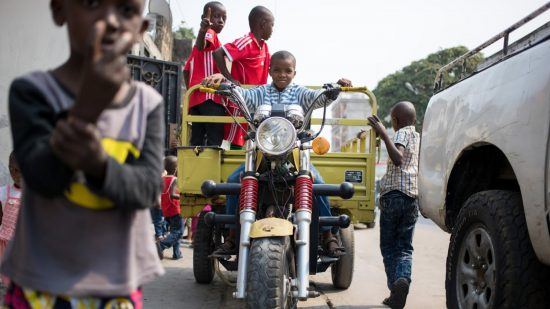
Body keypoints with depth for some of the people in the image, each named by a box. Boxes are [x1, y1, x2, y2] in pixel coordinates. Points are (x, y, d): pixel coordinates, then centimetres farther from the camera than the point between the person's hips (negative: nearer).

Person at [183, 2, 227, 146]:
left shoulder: (207, 35, 27)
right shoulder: (210, 33, 0)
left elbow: (186, 70, 27)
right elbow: (200, 45, -26)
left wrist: (190, 92, 25)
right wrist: (203, 31, -46)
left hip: (196, 97, 9)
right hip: (210, 96, -9)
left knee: (197, 140, 5)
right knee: (215, 139, -14)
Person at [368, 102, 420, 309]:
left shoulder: (402, 133, -3)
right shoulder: (420, 138, 19)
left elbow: (398, 158, -21)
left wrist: (384, 134, -22)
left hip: (393, 194, -5)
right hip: (413, 197, 6)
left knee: (388, 247, 4)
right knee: (405, 247, 6)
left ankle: (395, 289, -10)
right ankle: (403, 278, -21)